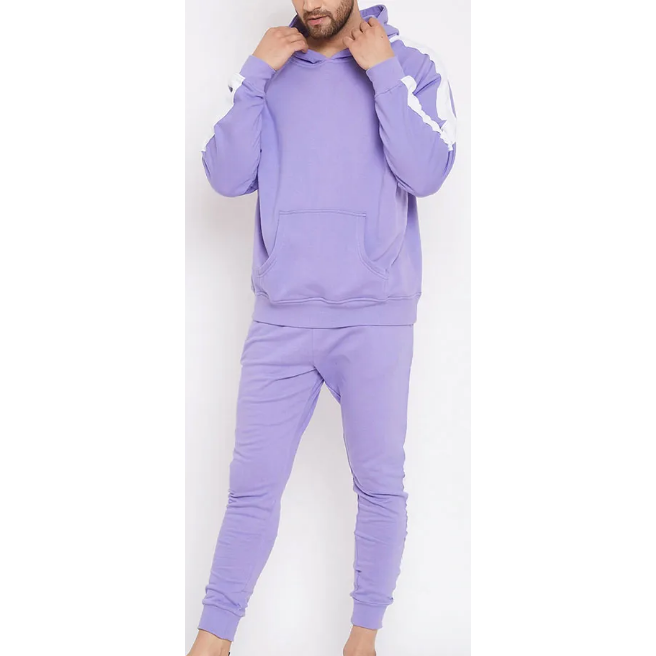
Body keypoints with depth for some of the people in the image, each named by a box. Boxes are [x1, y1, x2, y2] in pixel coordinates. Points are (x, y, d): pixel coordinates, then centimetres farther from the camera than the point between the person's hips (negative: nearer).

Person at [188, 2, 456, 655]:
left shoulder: (411, 66, 3)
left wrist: (382, 72, -11)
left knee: (380, 483, 6)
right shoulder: (268, 72, 9)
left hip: (375, 317, -1)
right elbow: (227, 177, -1)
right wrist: (256, 74, -6)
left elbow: (426, 172, -11)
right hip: (280, 316, 2)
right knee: (252, 483, 6)